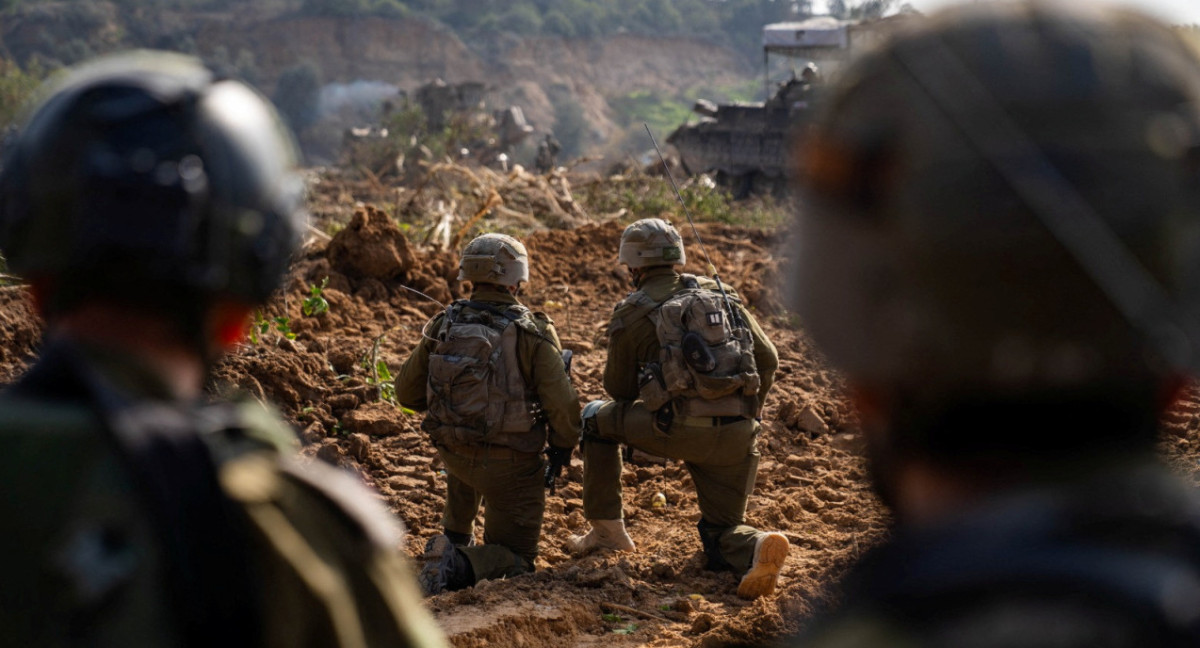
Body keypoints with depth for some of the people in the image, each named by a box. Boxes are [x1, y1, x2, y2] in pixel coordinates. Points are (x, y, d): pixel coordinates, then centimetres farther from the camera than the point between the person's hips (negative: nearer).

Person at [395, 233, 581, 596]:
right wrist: (561, 452, 0)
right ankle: (459, 564, -19)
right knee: (515, 562, 8)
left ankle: (457, 538, 39)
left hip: (453, 452, 5)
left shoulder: (443, 326, -2)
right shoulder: (533, 333, -15)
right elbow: (562, 404, -18)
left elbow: (406, 393, 5)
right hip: (510, 464, -5)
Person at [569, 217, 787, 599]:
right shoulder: (722, 295, 16)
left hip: (680, 431, -4)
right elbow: (768, 360, 16)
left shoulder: (632, 315, 4)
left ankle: (607, 529, 24)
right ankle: (757, 548, -18)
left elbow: (619, 389, 13)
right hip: (737, 436, 4)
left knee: (597, 417, 24)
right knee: (721, 537, 19)